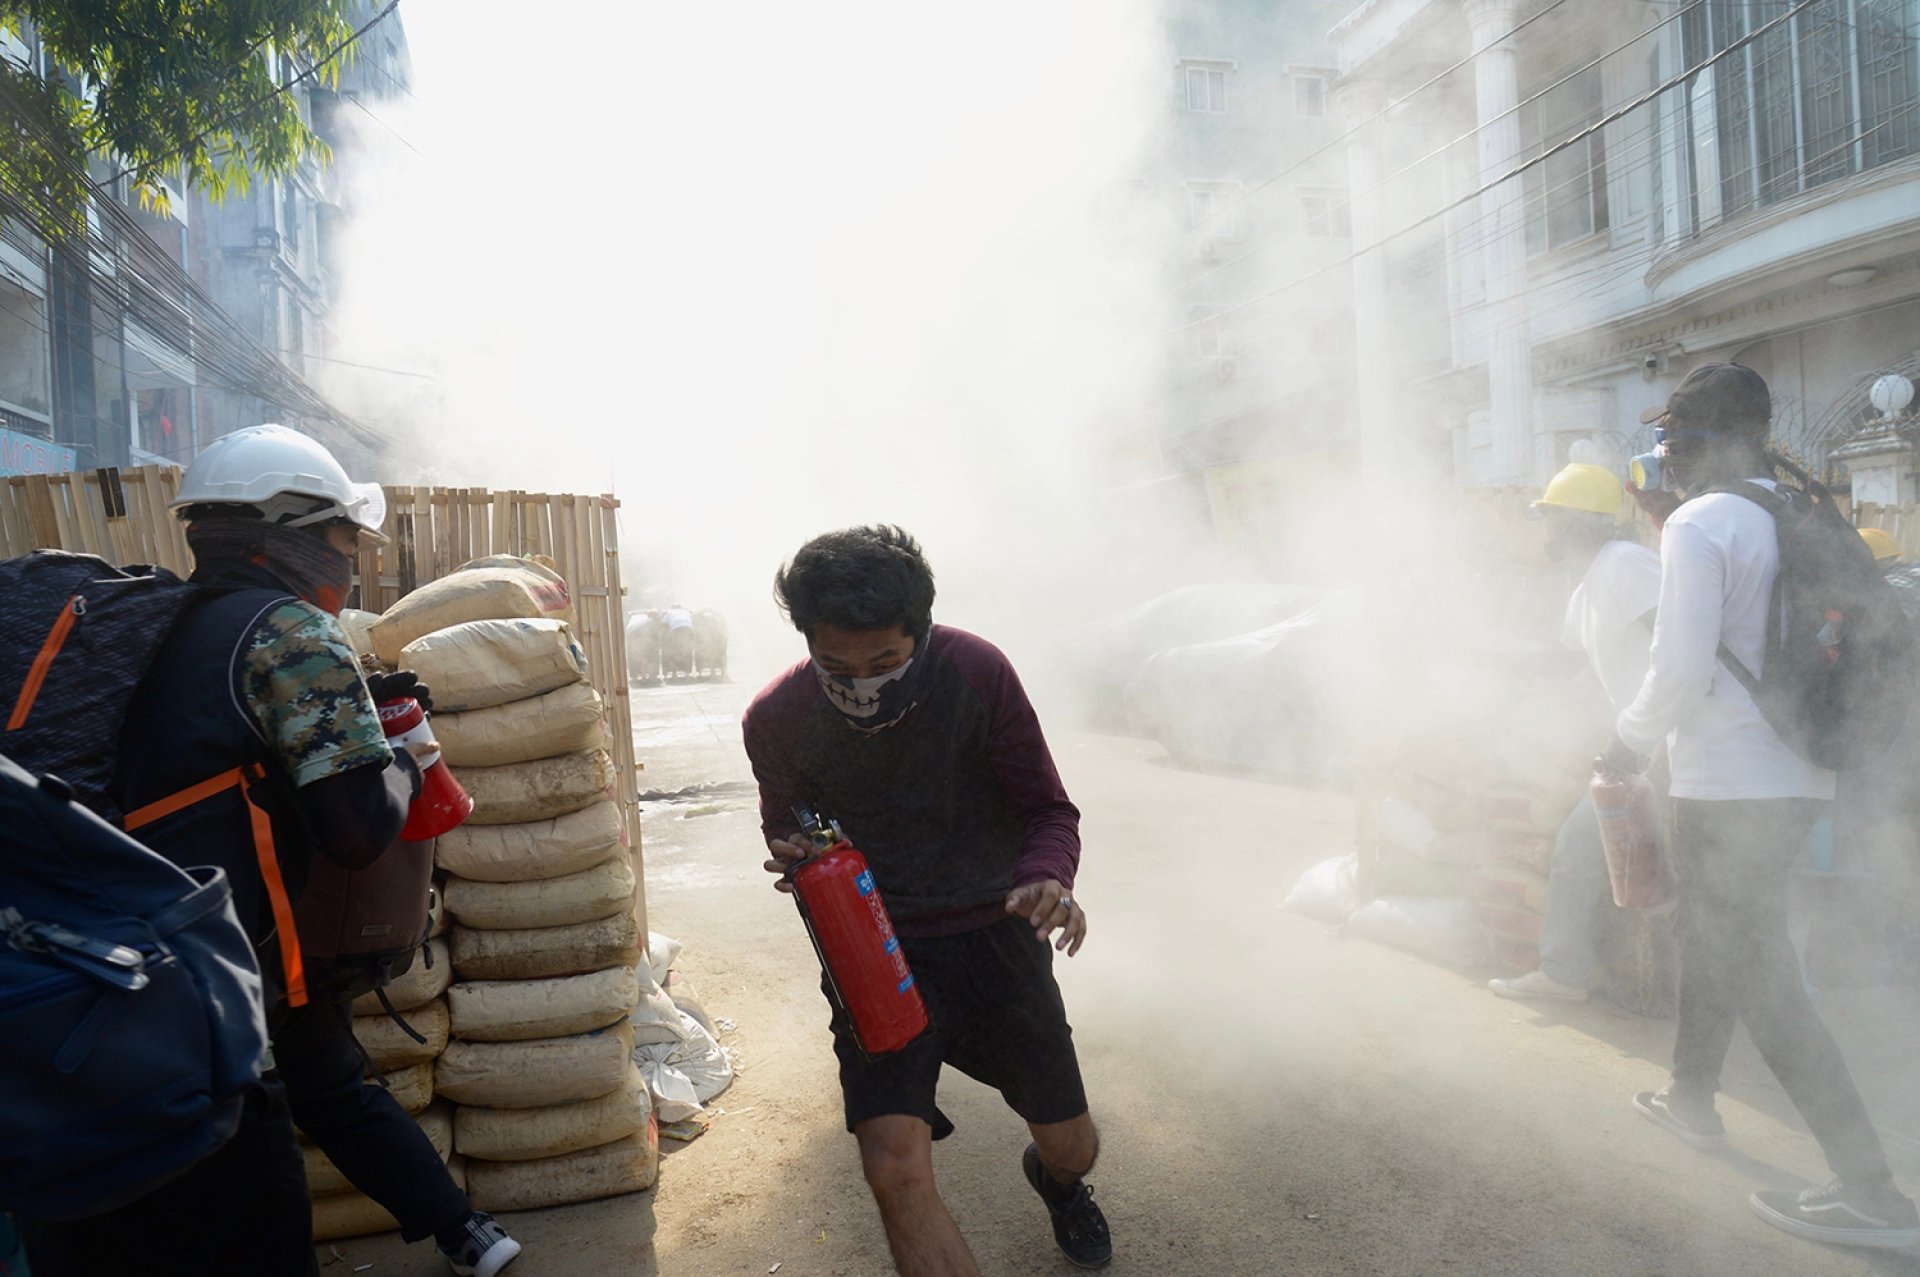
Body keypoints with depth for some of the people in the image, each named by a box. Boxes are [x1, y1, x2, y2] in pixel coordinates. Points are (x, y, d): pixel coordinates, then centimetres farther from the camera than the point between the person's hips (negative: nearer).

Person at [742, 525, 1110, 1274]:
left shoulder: (977, 673, -18)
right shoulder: (777, 719, -14)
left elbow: (1049, 810, -9)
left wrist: (1048, 879, -31)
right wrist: (793, 858, -19)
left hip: (993, 932, 1)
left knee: (1071, 1147, 13)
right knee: (895, 1170, -19)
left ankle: (1055, 1180, 54)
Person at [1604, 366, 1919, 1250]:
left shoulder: (1700, 525, -15)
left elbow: (1680, 672, -22)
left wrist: (1631, 740, -5)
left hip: (1731, 787, -9)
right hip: (1796, 776, 9)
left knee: (1758, 979, 0)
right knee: (1710, 942, 23)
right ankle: (1691, 1098, 40)